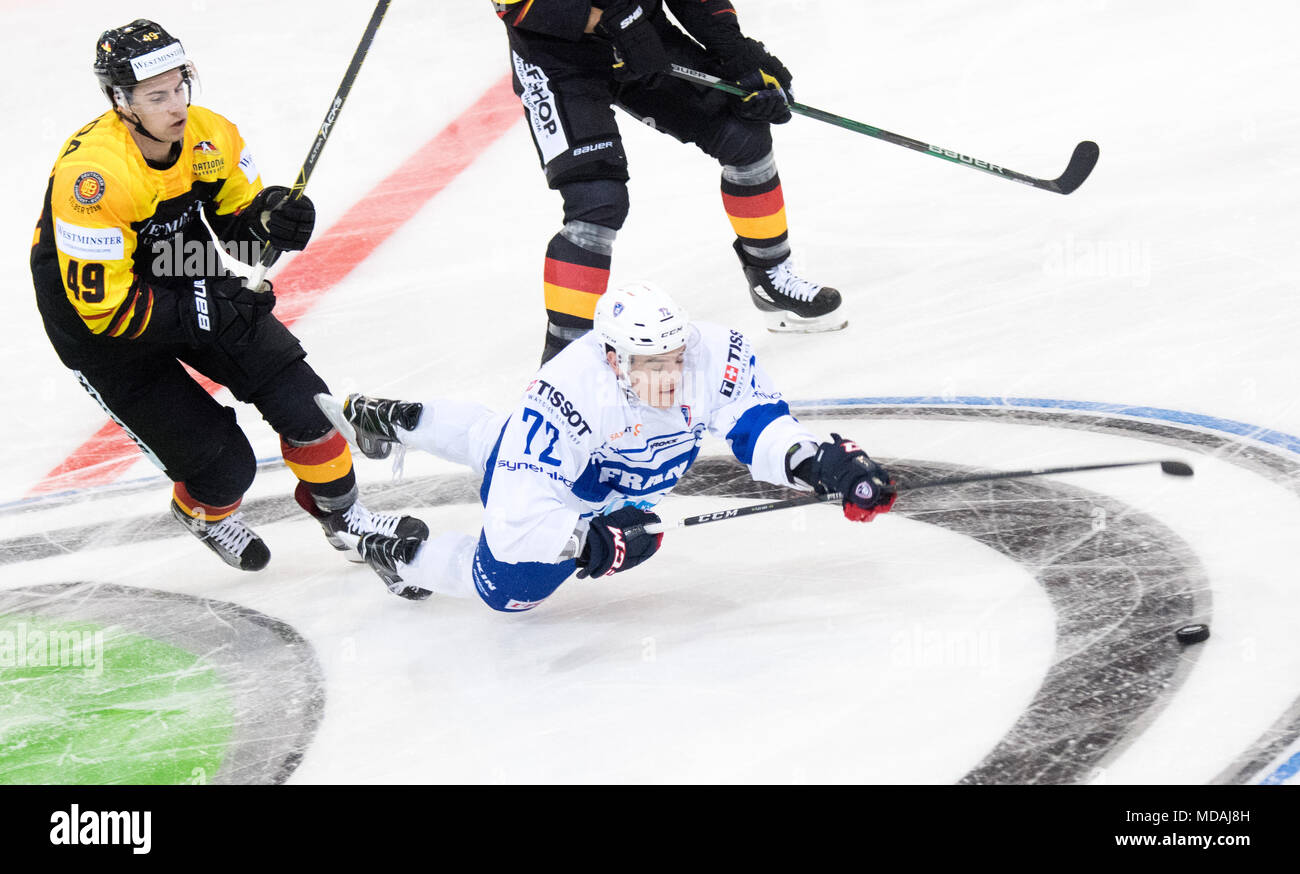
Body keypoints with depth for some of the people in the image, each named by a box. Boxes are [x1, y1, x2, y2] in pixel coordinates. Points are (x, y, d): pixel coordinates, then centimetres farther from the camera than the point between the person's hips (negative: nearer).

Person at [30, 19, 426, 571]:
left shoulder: (210, 137, -14)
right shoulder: (91, 178, -34)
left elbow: (236, 221, 2)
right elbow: (104, 307, -31)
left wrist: (268, 218, -21)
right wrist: (201, 314, -32)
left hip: (190, 286, 6)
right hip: (102, 331, -6)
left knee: (298, 396, -2)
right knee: (222, 465, -6)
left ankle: (343, 519, 21)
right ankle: (205, 514, 31)